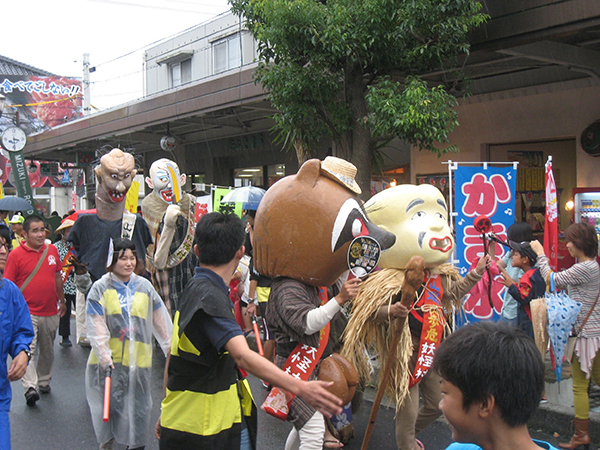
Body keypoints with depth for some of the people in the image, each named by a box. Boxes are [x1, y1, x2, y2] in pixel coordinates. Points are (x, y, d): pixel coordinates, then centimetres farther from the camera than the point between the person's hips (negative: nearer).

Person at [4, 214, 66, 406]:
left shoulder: (52, 250, 6)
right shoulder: (16, 254, -8)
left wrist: (62, 301, 23)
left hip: (51, 312, 5)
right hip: (27, 312, -4)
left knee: (47, 350, 15)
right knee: (27, 348, -14)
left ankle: (44, 381, 32)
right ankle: (30, 387, -15)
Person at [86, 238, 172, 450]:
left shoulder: (144, 286, 5)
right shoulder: (100, 288, -1)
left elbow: (160, 321, 12)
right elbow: (96, 327, -6)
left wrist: (170, 348, 13)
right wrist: (104, 355, -16)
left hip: (138, 360, 2)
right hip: (109, 360, -1)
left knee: (137, 407, 5)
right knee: (109, 404, 4)